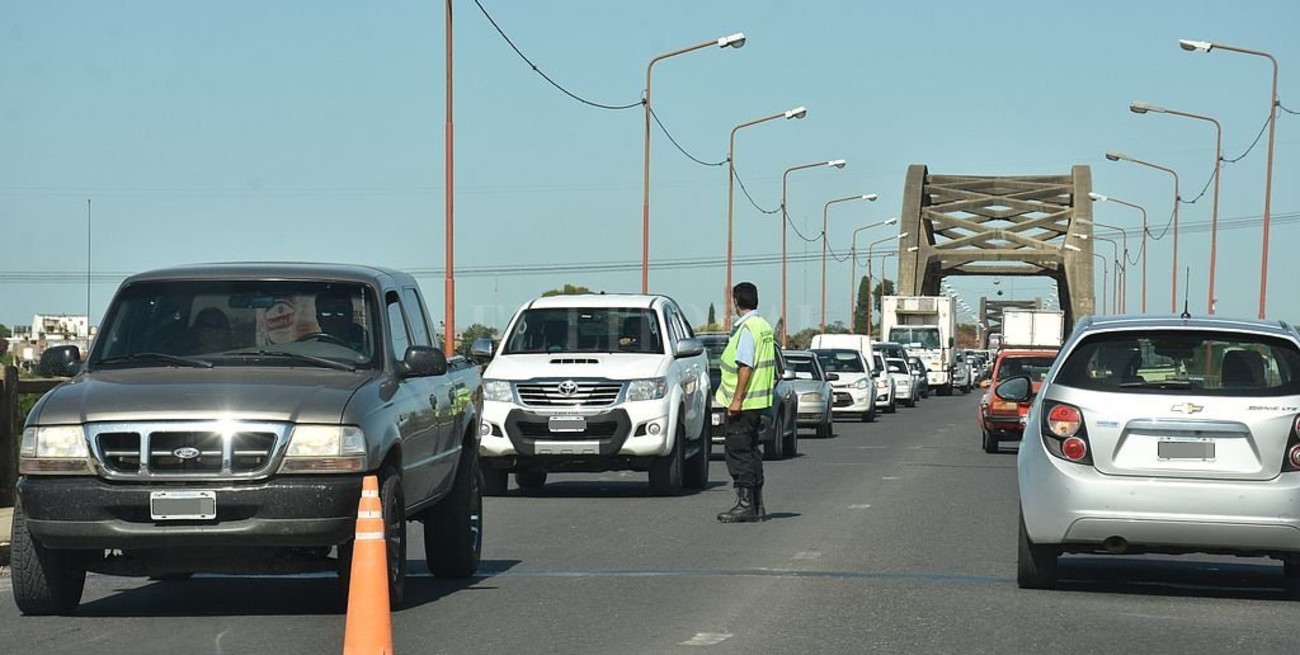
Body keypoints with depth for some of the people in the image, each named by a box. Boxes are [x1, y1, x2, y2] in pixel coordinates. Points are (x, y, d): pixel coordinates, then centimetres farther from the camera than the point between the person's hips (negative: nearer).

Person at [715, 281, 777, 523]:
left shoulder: (747, 328, -15)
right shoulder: (764, 327, 14)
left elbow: (746, 366, -21)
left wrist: (737, 399, -21)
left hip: (743, 403, -10)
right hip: (758, 401, 10)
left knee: (738, 452, -6)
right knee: (751, 451, 13)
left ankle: (745, 504, -7)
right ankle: (757, 505, 15)